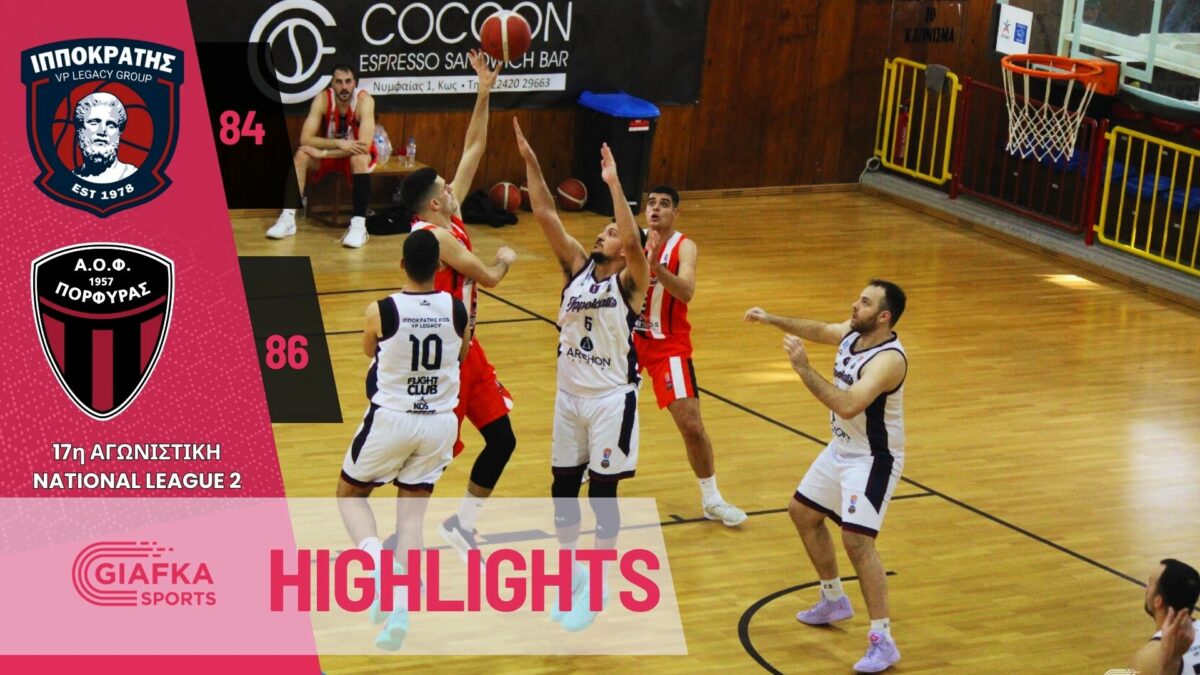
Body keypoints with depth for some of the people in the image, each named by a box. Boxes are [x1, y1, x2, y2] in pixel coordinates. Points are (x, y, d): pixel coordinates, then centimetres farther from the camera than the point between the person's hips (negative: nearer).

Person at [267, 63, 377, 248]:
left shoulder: (364, 100, -26)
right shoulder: (322, 99, -18)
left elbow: (364, 145, -35)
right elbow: (305, 139, -25)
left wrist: (323, 152, -34)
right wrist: (339, 143, -38)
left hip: (355, 154, -3)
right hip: (330, 152, 3)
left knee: (359, 158, -36)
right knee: (301, 154, -24)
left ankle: (359, 225, -38)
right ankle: (288, 218, -23)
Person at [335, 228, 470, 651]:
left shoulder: (381, 311, -14)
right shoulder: (457, 310, -6)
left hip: (391, 420, -3)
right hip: (440, 422, 3)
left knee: (350, 494, 18)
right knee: (411, 513, 12)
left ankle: (377, 561, -10)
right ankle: (402, 607, -3)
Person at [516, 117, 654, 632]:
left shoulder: (630, 281, -10)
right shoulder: (578, 266, 3)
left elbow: (635, 241, -31)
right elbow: (546, 215, -4)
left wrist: (613, 183, -33)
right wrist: (530, 161, -12)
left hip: (612, 398, -6)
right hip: (569, 394, 6)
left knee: (602, 490, 0)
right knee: (564, 486, 12)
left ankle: (598, 586, 12)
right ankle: (573, 576, 28)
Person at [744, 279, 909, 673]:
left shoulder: (888, 359, -30)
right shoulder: (852, 332, -4)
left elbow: (848, 406, -41)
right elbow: (818, 330, 18)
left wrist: (802, 368, -38)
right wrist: (773, 320, 7)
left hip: (873, 460, -10)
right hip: (841, 449, 10)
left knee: (857, 539, -19)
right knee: (803, 513, 22)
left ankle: (883, 641, -12)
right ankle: (834, 600, 38)